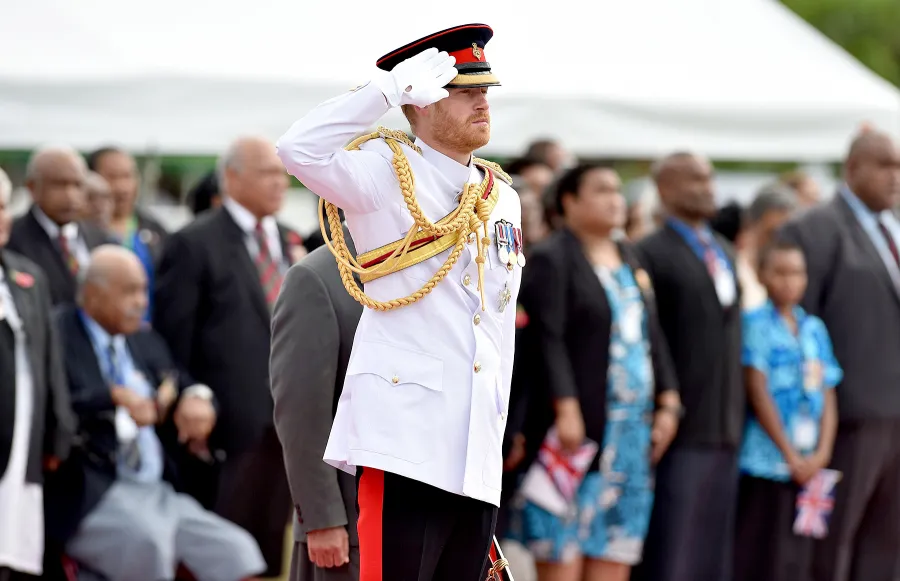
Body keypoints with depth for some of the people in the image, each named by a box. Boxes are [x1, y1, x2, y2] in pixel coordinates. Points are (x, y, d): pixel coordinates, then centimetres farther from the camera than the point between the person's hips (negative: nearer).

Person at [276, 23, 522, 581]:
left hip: (477, 451, 7)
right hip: (405, 437, -7)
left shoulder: (504, 199, 18)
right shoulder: (386, 170, 0)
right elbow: (299, 150, -20)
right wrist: (390, 86, -16)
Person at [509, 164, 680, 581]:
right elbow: (547, 339, -14)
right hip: (578, 422, -7)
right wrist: (566, 409, -22)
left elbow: (653, 334, 18)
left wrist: (668, 402, 9)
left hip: (632, 422, 7)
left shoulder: (628, 259, 18)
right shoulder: (551, 260, -5)